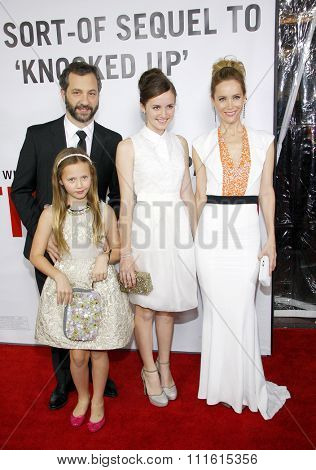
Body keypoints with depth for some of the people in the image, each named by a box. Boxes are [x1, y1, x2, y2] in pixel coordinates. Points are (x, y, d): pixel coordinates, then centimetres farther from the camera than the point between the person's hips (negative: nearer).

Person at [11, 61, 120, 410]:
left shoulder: (112, 142, -1)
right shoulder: (38, 135, -3)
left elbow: (118, 197, 3)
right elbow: (21, 190, 0)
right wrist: (42, 233, -12)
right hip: (50, 246, 0)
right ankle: (64, 378, 39)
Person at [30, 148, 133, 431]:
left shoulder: (104, 211, -2)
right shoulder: (51, 214, -4)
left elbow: (118, 248, 8)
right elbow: (36, 255, 0)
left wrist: (105, 257, -13)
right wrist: (59, 277, -14)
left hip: (101, 286, 1)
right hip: (67, 285, 0)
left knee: (98, 351, 9)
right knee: (78, 354, 5)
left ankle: (98, 400, 35)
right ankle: (82, 397, 35)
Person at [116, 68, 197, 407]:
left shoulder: (180, 144, 9)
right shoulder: (129, 147, -4)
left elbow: (187, 194, 13)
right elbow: (126, 203, -8)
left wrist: (195, 236, 10)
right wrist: (125, 253, -10)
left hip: (177, 232, 4)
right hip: (145, 232, -4)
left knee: (168, 306, 15)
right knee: (145, 308, 10)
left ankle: (164, 366, 35)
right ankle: (150, 370, 31)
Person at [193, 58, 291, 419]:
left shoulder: (263, 141, 5)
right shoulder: (201, 145, 3)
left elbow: (266, 192, 6)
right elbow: (200, 196, 7)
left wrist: (271, 240, 3)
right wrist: (189, 237, 7)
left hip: (247, 234, 0)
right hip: (211, 234, 0)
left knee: (242, 311, 4)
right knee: (218, 310, 8)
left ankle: (245, 385, 27)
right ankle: (225, 386, 28)